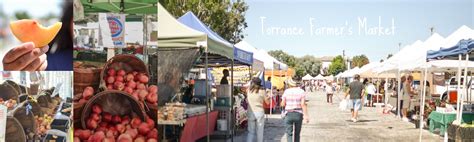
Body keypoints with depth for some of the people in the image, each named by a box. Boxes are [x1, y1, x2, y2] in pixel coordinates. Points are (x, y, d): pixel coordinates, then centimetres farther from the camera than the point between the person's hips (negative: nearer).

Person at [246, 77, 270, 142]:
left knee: (251, 131, 8)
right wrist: (268, 97, 18)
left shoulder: (249, 91, 1)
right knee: (260, 132, 8)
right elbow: (267, 102, 2)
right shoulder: (262, 91, -5)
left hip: (251, 113, 2)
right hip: (259, 112, -2)